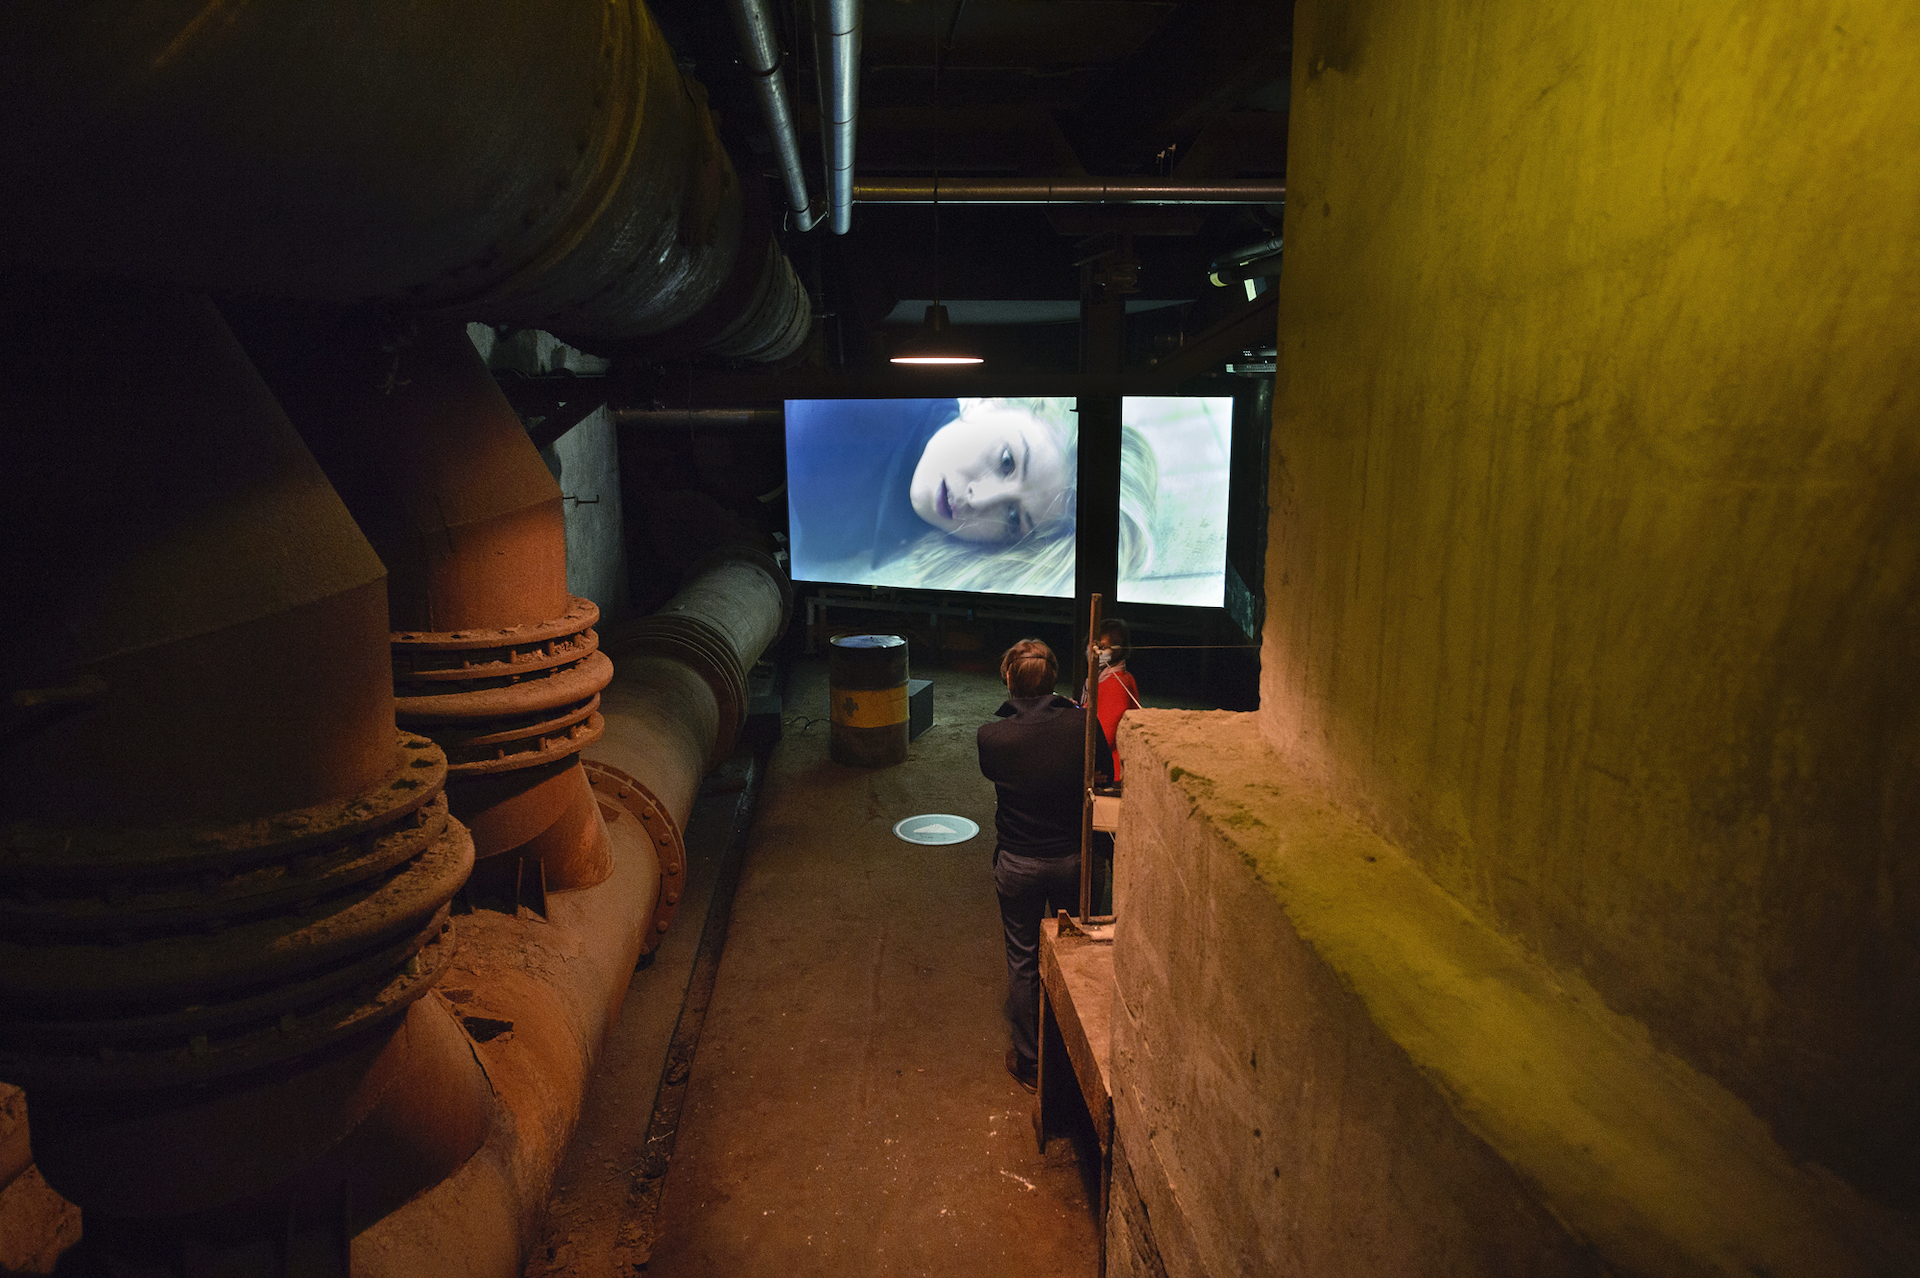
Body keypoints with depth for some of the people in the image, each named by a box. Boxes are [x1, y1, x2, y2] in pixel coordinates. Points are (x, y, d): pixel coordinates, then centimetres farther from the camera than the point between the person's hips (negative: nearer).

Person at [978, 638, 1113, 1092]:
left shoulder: (991, 736, -20)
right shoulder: (1081, 724, -18)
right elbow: (1105, 767, 1)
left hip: (1017, 864, -1)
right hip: (1072, 858, 2)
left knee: (1023, 961, 15)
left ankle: (1028, 1061, 30)